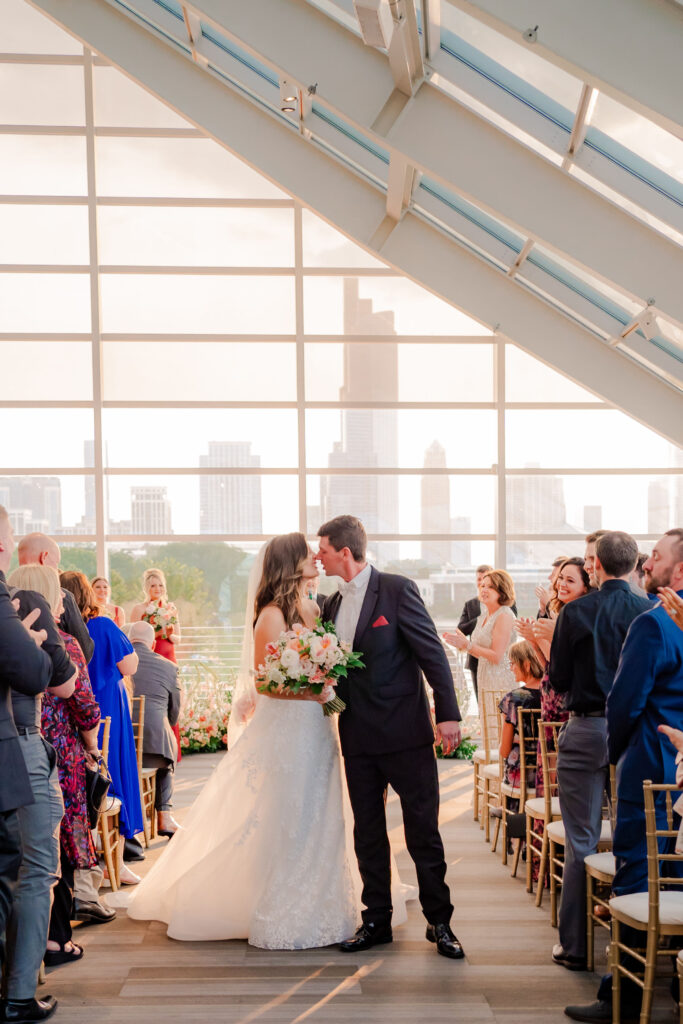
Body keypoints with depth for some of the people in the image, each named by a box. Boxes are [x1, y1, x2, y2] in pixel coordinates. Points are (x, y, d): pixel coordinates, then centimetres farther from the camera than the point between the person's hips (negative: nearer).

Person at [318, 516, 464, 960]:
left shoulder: (397, 590, -9)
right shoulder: (333, 604, 11)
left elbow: (433, 653, -11)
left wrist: (448, 714, -15)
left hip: (405, 731, -6)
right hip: (358, 738, 6)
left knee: (424, 831, 2)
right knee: (368, 832, 12)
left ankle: (439, 922, 14)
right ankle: (377, 921, 23)